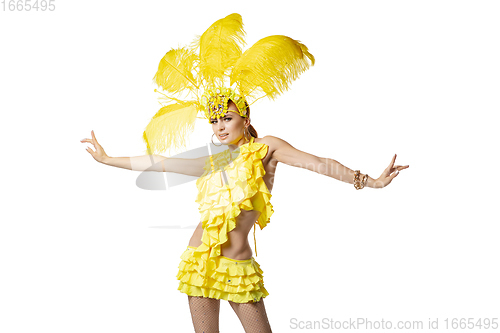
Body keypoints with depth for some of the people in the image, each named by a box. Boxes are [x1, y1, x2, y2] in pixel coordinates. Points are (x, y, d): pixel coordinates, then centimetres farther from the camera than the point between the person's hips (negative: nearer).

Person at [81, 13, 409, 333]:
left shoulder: (265, 148, 2)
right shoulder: (212, 162, 12)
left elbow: (319, 163, -4)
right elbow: (160, 162, 17)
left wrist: (370, 181, -10)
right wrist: (108, 158, 20)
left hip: (239, 266, -3)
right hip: (201, 260, 3)